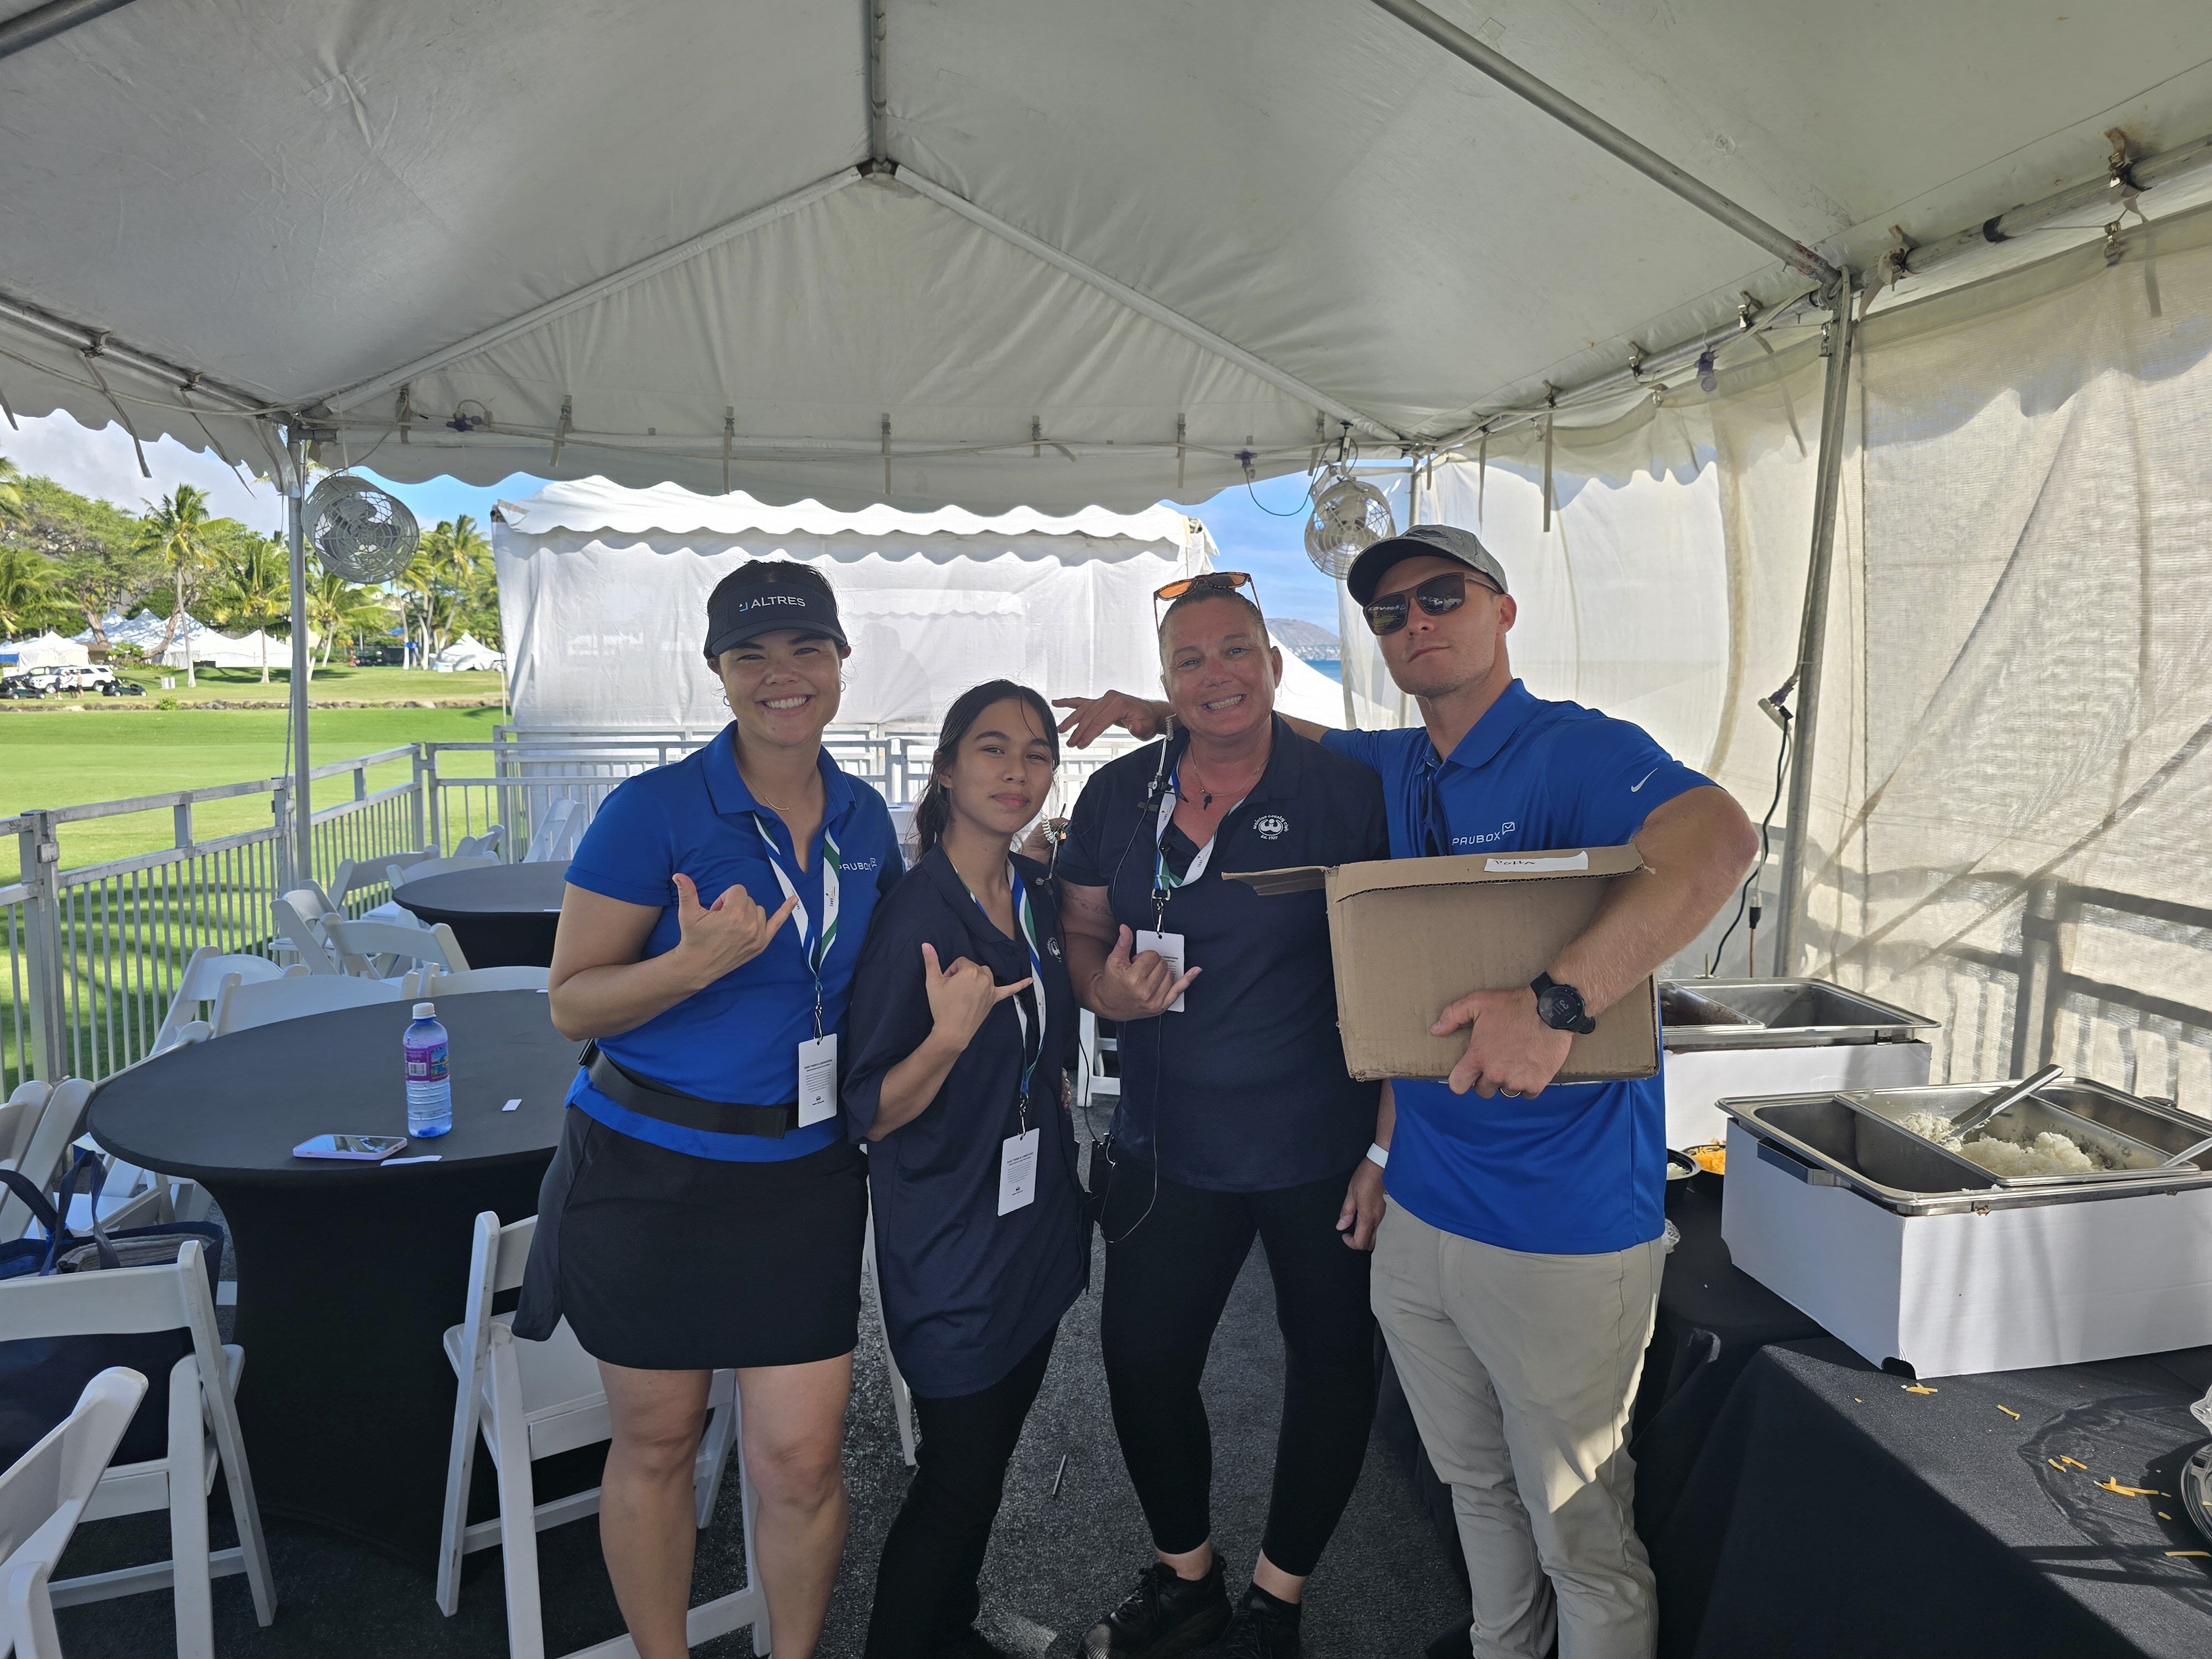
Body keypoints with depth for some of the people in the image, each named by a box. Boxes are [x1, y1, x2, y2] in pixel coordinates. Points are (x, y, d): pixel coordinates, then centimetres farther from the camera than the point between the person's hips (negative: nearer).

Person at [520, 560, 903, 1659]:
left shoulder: (864, 820, 5)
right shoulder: (654, 811, -11)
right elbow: (571, 1001, -12)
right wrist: (696, 963, -27)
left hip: (802, 1178, 3)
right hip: (650, 1175, -3)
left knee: (802, 1459, 5)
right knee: (656, 1444, 13)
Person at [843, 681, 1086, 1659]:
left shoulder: (1037, 897, 2)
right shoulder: (912, 915, -21)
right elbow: (869, 1117, -21)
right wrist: (949, 1036, -35)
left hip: (1036, 1224, 8)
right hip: (952, 1245, -7)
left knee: (988, 1460, 22)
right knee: (958, 1479, 6)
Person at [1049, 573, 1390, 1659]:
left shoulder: (1347, 795, -11)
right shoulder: (1117, 795, 1)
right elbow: (1079, 935, 10)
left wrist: (1386, 1149, -13)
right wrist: (1106, 989, -13)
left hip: (1320, 1153, -3)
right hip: (1169, 1150, 3)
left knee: (1330, 1368, 11)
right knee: (1141, 1363, 11)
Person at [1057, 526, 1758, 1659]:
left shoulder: (1573, 749, -14)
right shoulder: (1389, 770, 8)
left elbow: (1716, 841, -33)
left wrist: (1557, 1002, -41)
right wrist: (1155, 714, 15)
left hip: (1562, 1231, -7)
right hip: (1419, 1205, 7)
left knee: (1581, 1534, 9)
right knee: (1477, 1490, 25)